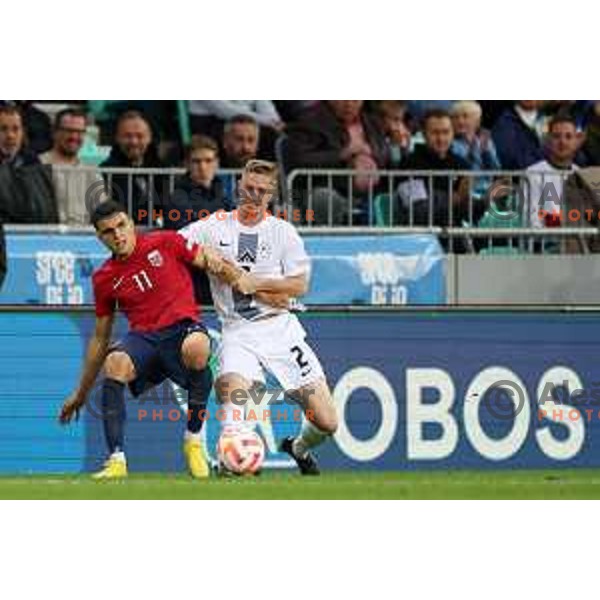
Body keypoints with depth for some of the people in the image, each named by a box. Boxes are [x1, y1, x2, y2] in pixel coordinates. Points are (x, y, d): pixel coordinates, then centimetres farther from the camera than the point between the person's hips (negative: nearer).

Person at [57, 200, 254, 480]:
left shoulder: (165, 243, 5)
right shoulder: (104, 279, 12)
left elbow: (209, 261, 14)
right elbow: (100, 338, 20)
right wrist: (81, 393, 22)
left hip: (183, 327, -2)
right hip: (143, 338, 2)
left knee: (196, 348, -38)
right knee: (115, 363, -32)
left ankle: (194, 438, -16)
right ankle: (116, 460, -30)